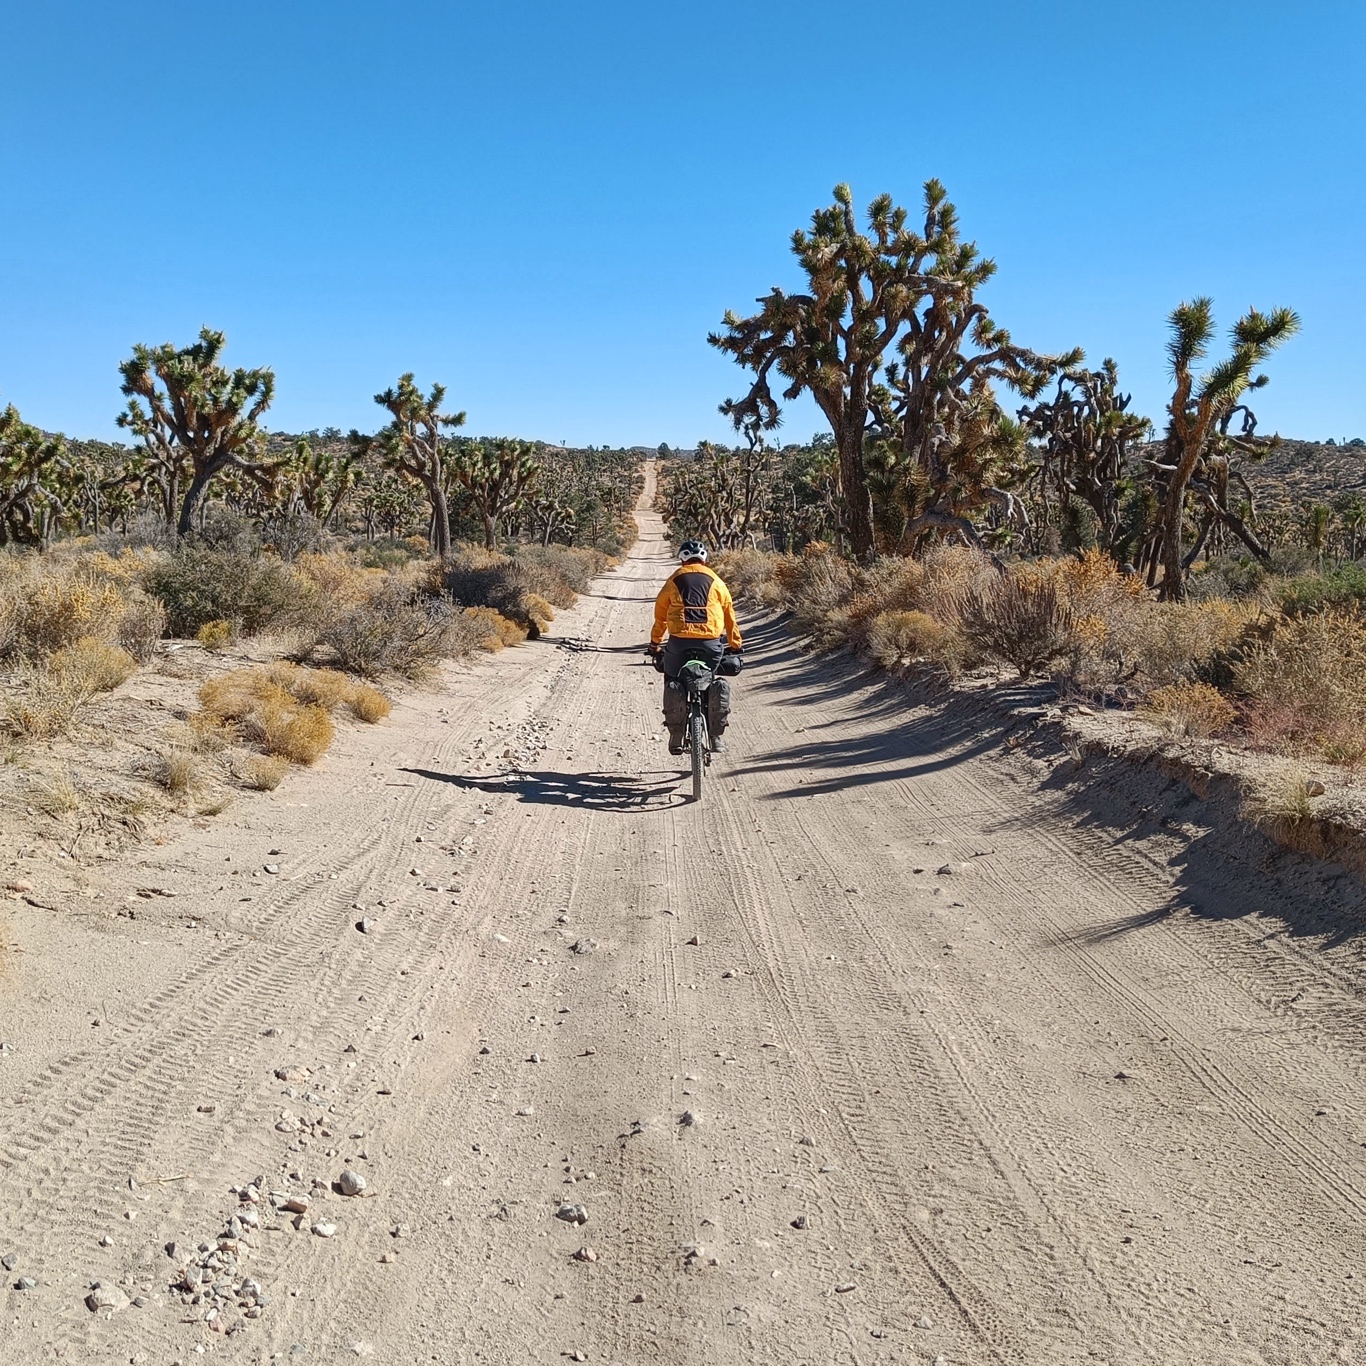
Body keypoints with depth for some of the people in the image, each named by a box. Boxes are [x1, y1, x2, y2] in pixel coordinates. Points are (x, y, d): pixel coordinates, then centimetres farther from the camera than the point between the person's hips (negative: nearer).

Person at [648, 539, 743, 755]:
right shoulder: (715, 581, 14)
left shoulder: (673, 580, 14)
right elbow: (729, 614, 18)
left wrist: (655, 644, 30)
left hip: (679, 641, 0)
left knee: (672, 682, 18)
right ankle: (716, 735, 10)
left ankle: (676, 735, 11)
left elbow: (660, 615, 19)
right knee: (719, 683, 18)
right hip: (711, 642, 0)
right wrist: (735, 644, 29)